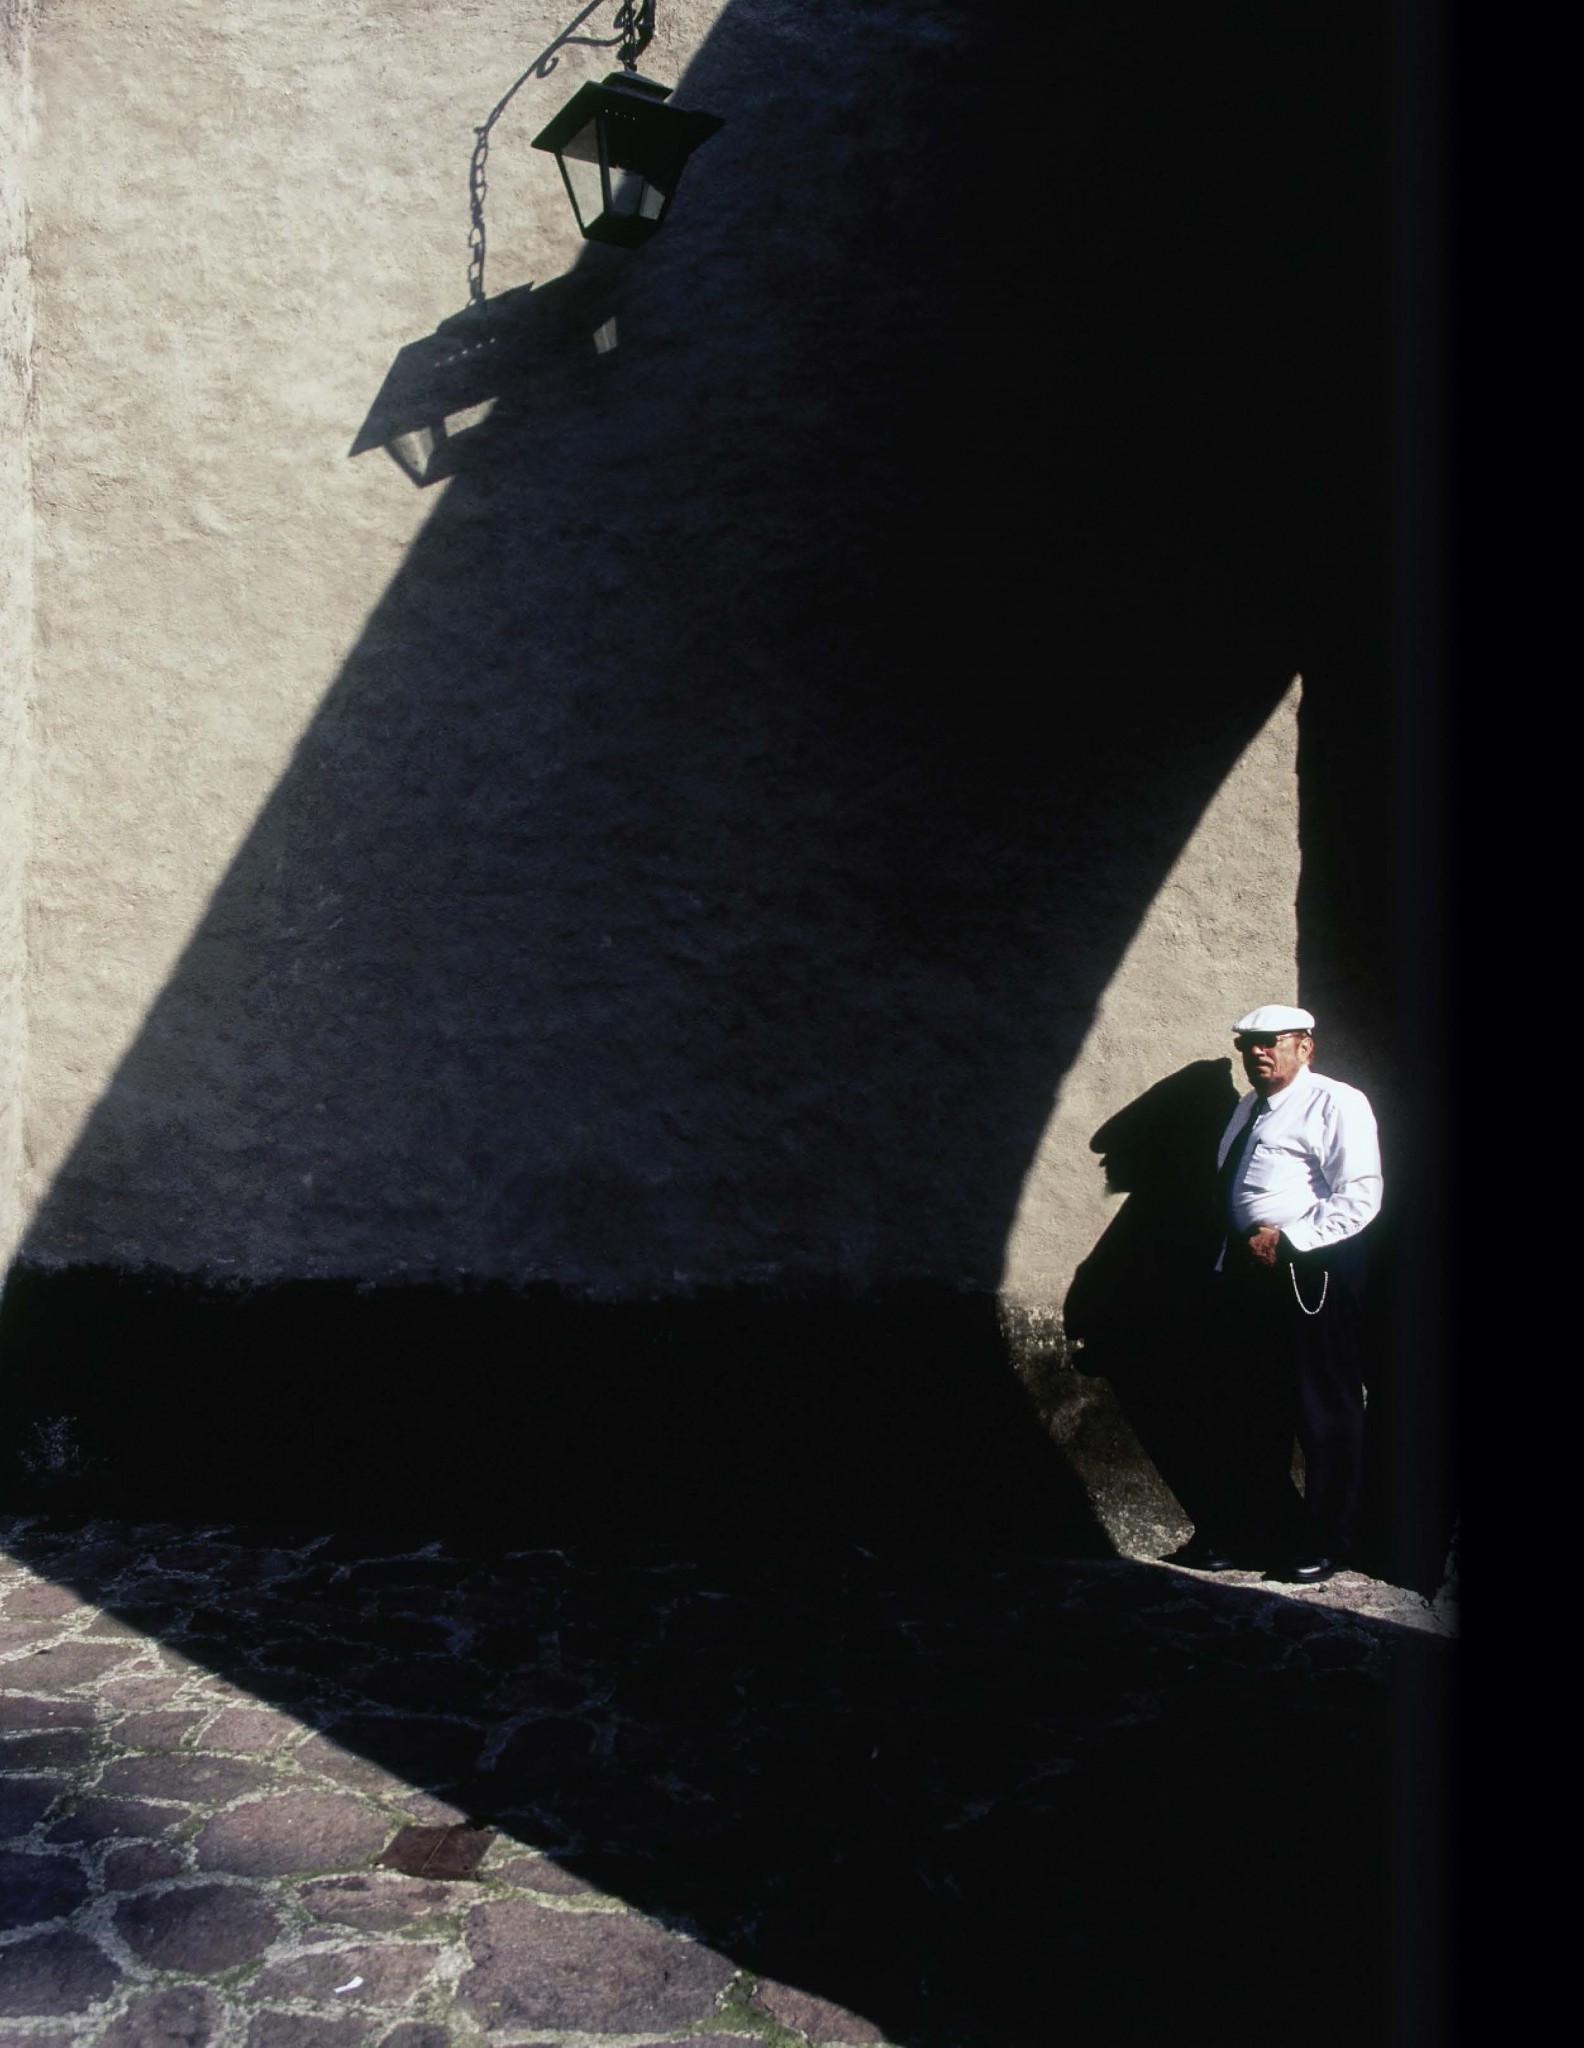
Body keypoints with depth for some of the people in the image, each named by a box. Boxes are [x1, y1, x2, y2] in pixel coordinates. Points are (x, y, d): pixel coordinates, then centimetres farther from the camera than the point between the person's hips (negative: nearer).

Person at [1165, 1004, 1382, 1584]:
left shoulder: (1335, 1104, -7)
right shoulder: (1248, 1109, 19)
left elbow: (1359, 1199, -15)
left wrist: (1285, 1238, -18)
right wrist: (1233, 1256, 17)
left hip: (1312, 1271, -8)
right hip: (1247, 1269, 8)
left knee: (1324, 1413, 2)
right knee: (1243, 1409, 12)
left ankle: (1323, 1545, 15)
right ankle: (1240, 1533, 25)